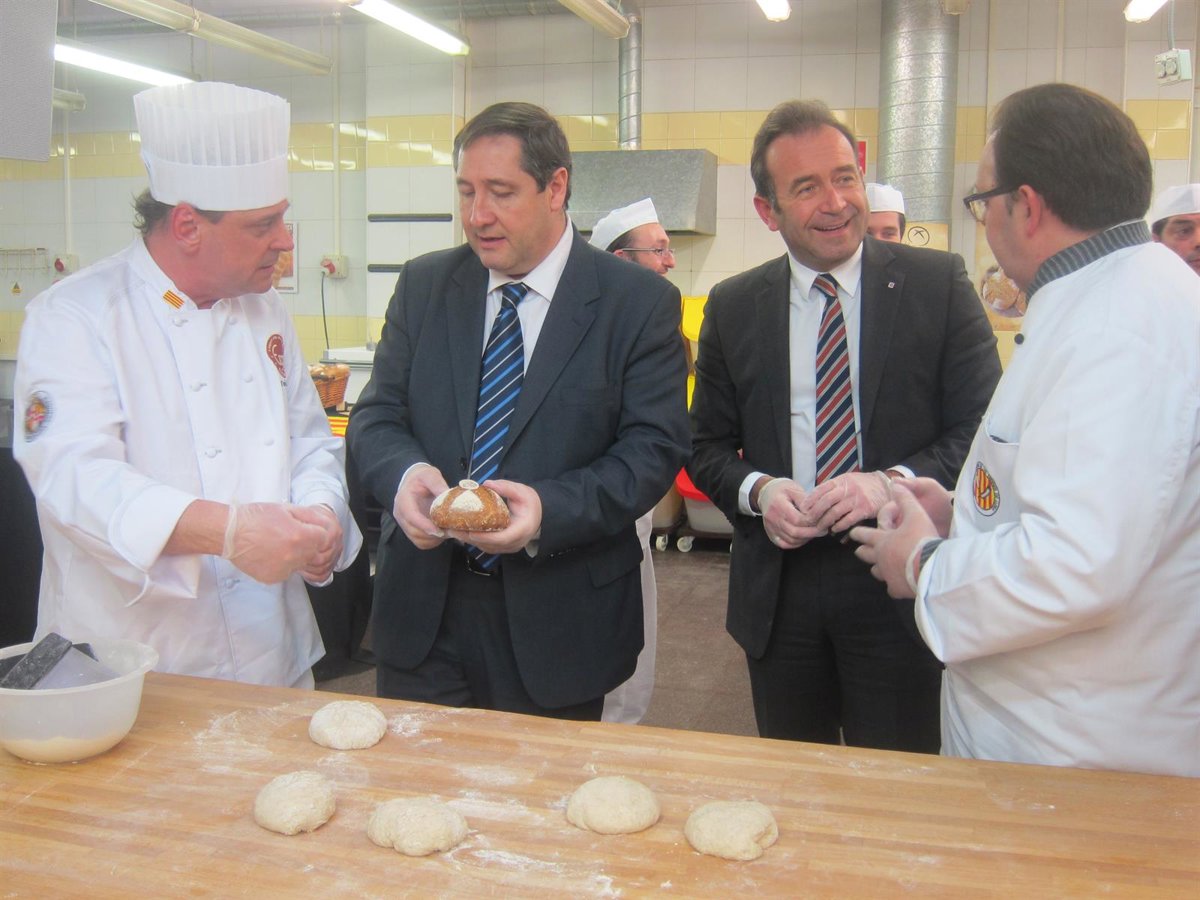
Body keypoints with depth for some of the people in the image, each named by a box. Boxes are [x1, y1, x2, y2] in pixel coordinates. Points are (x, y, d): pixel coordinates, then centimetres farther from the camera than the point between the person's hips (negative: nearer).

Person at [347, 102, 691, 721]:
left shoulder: (641, 303, -6)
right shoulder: (423, 286, 5)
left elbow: (655, 447, -10)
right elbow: (376, 415, 5)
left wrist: (549, 509, -25)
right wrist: (405, 473, -19)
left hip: (557, 623, -2)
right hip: (422, 609, 3)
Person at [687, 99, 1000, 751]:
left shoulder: (938, 284, -4)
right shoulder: (732, 307, 3)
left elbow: (985, 429, -6)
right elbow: (707, 446, 8)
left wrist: (893, 482, -22)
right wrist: (757, 490, -13)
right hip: (778, 587, 3)